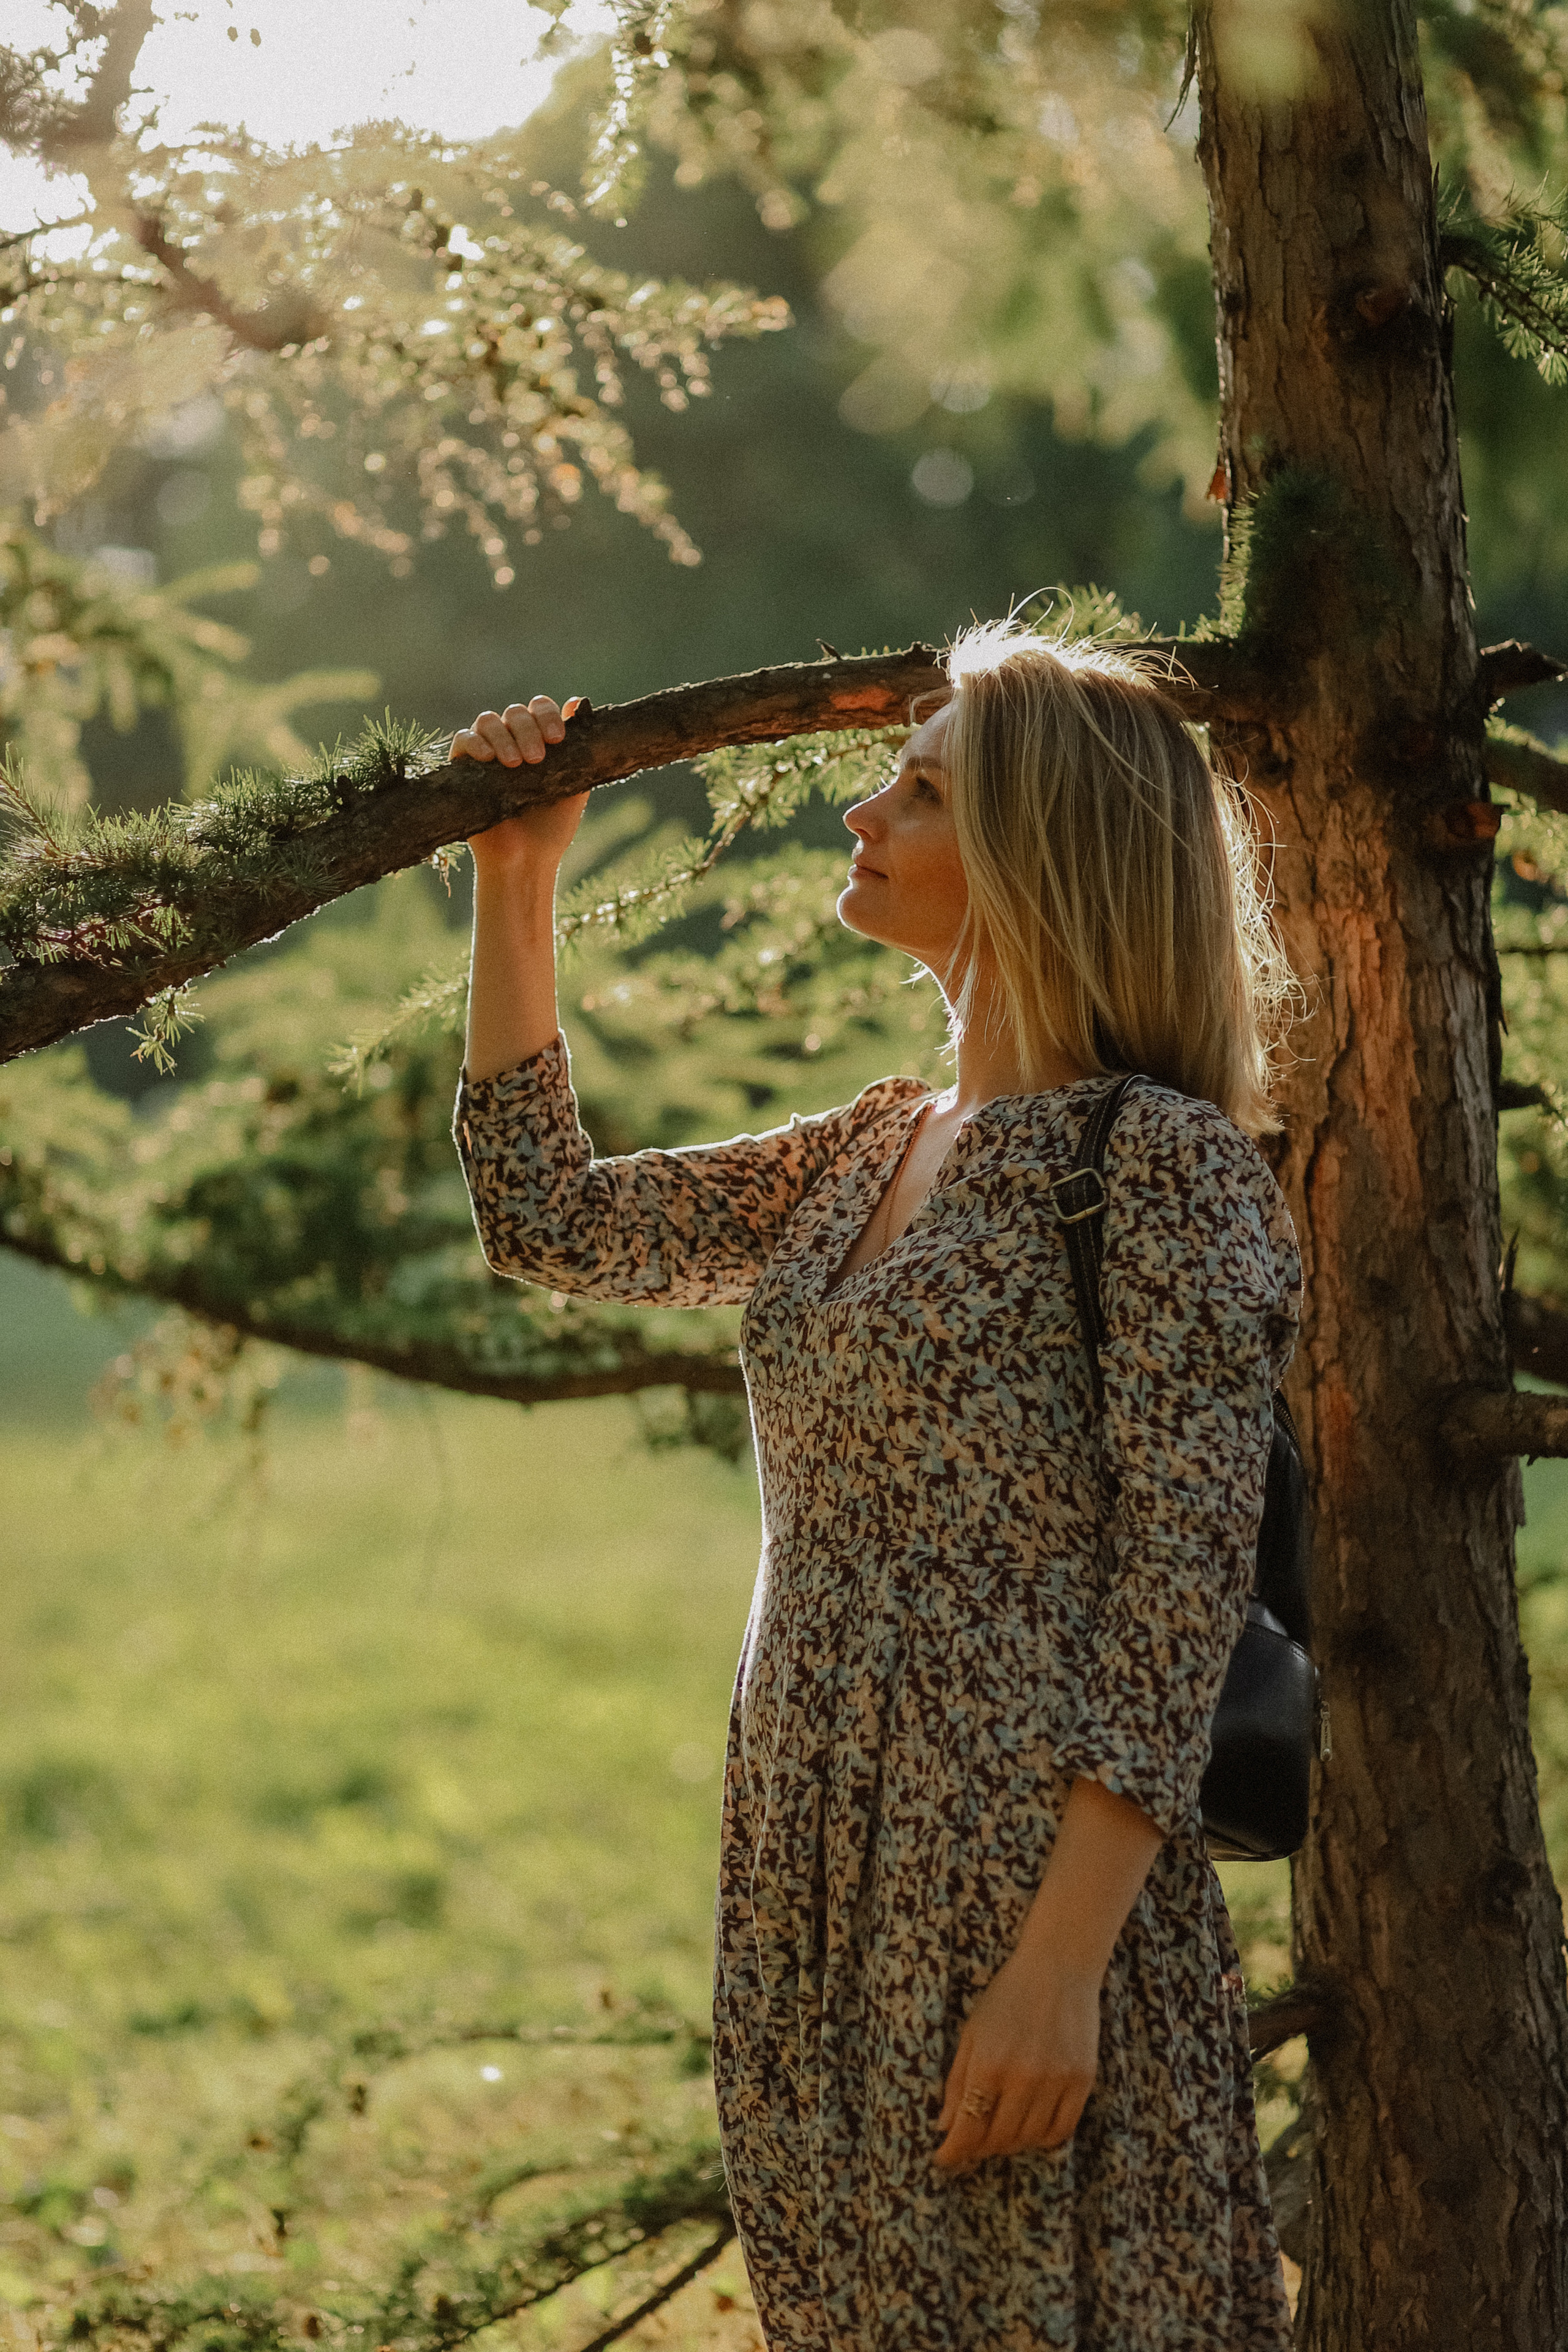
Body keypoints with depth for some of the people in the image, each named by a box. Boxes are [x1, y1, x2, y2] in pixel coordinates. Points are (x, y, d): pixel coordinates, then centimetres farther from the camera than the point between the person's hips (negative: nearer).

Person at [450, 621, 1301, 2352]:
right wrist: (512, 883, 15)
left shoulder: (1166, 1166, -11)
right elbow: (548, 1221, 20)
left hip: (1022, 1887, -8)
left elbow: (1180, 1594, -16)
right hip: (814, 1887, 8)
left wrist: (1062, 1963, -22)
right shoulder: (867, 1155, 13)